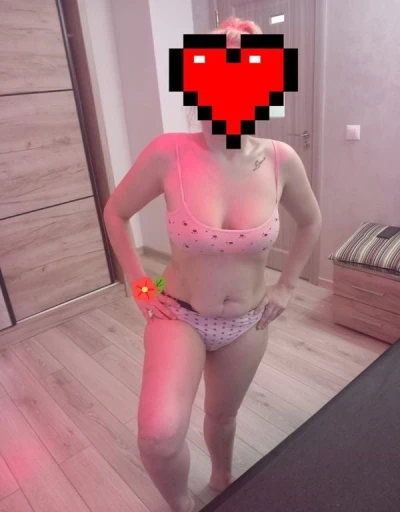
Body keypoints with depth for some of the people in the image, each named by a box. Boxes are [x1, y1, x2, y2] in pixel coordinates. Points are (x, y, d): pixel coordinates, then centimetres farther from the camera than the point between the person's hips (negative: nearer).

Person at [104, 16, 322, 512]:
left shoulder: (280, 160, -14)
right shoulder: (168, 153, -19)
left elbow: (311, 222, 6)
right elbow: (115, 214, -3)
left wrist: (285, 287, 4)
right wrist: (138, 284, -6)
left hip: (247, 322, 2)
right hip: (179, 314, -2)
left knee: (222, 416, 22)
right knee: (159, 436, -22)